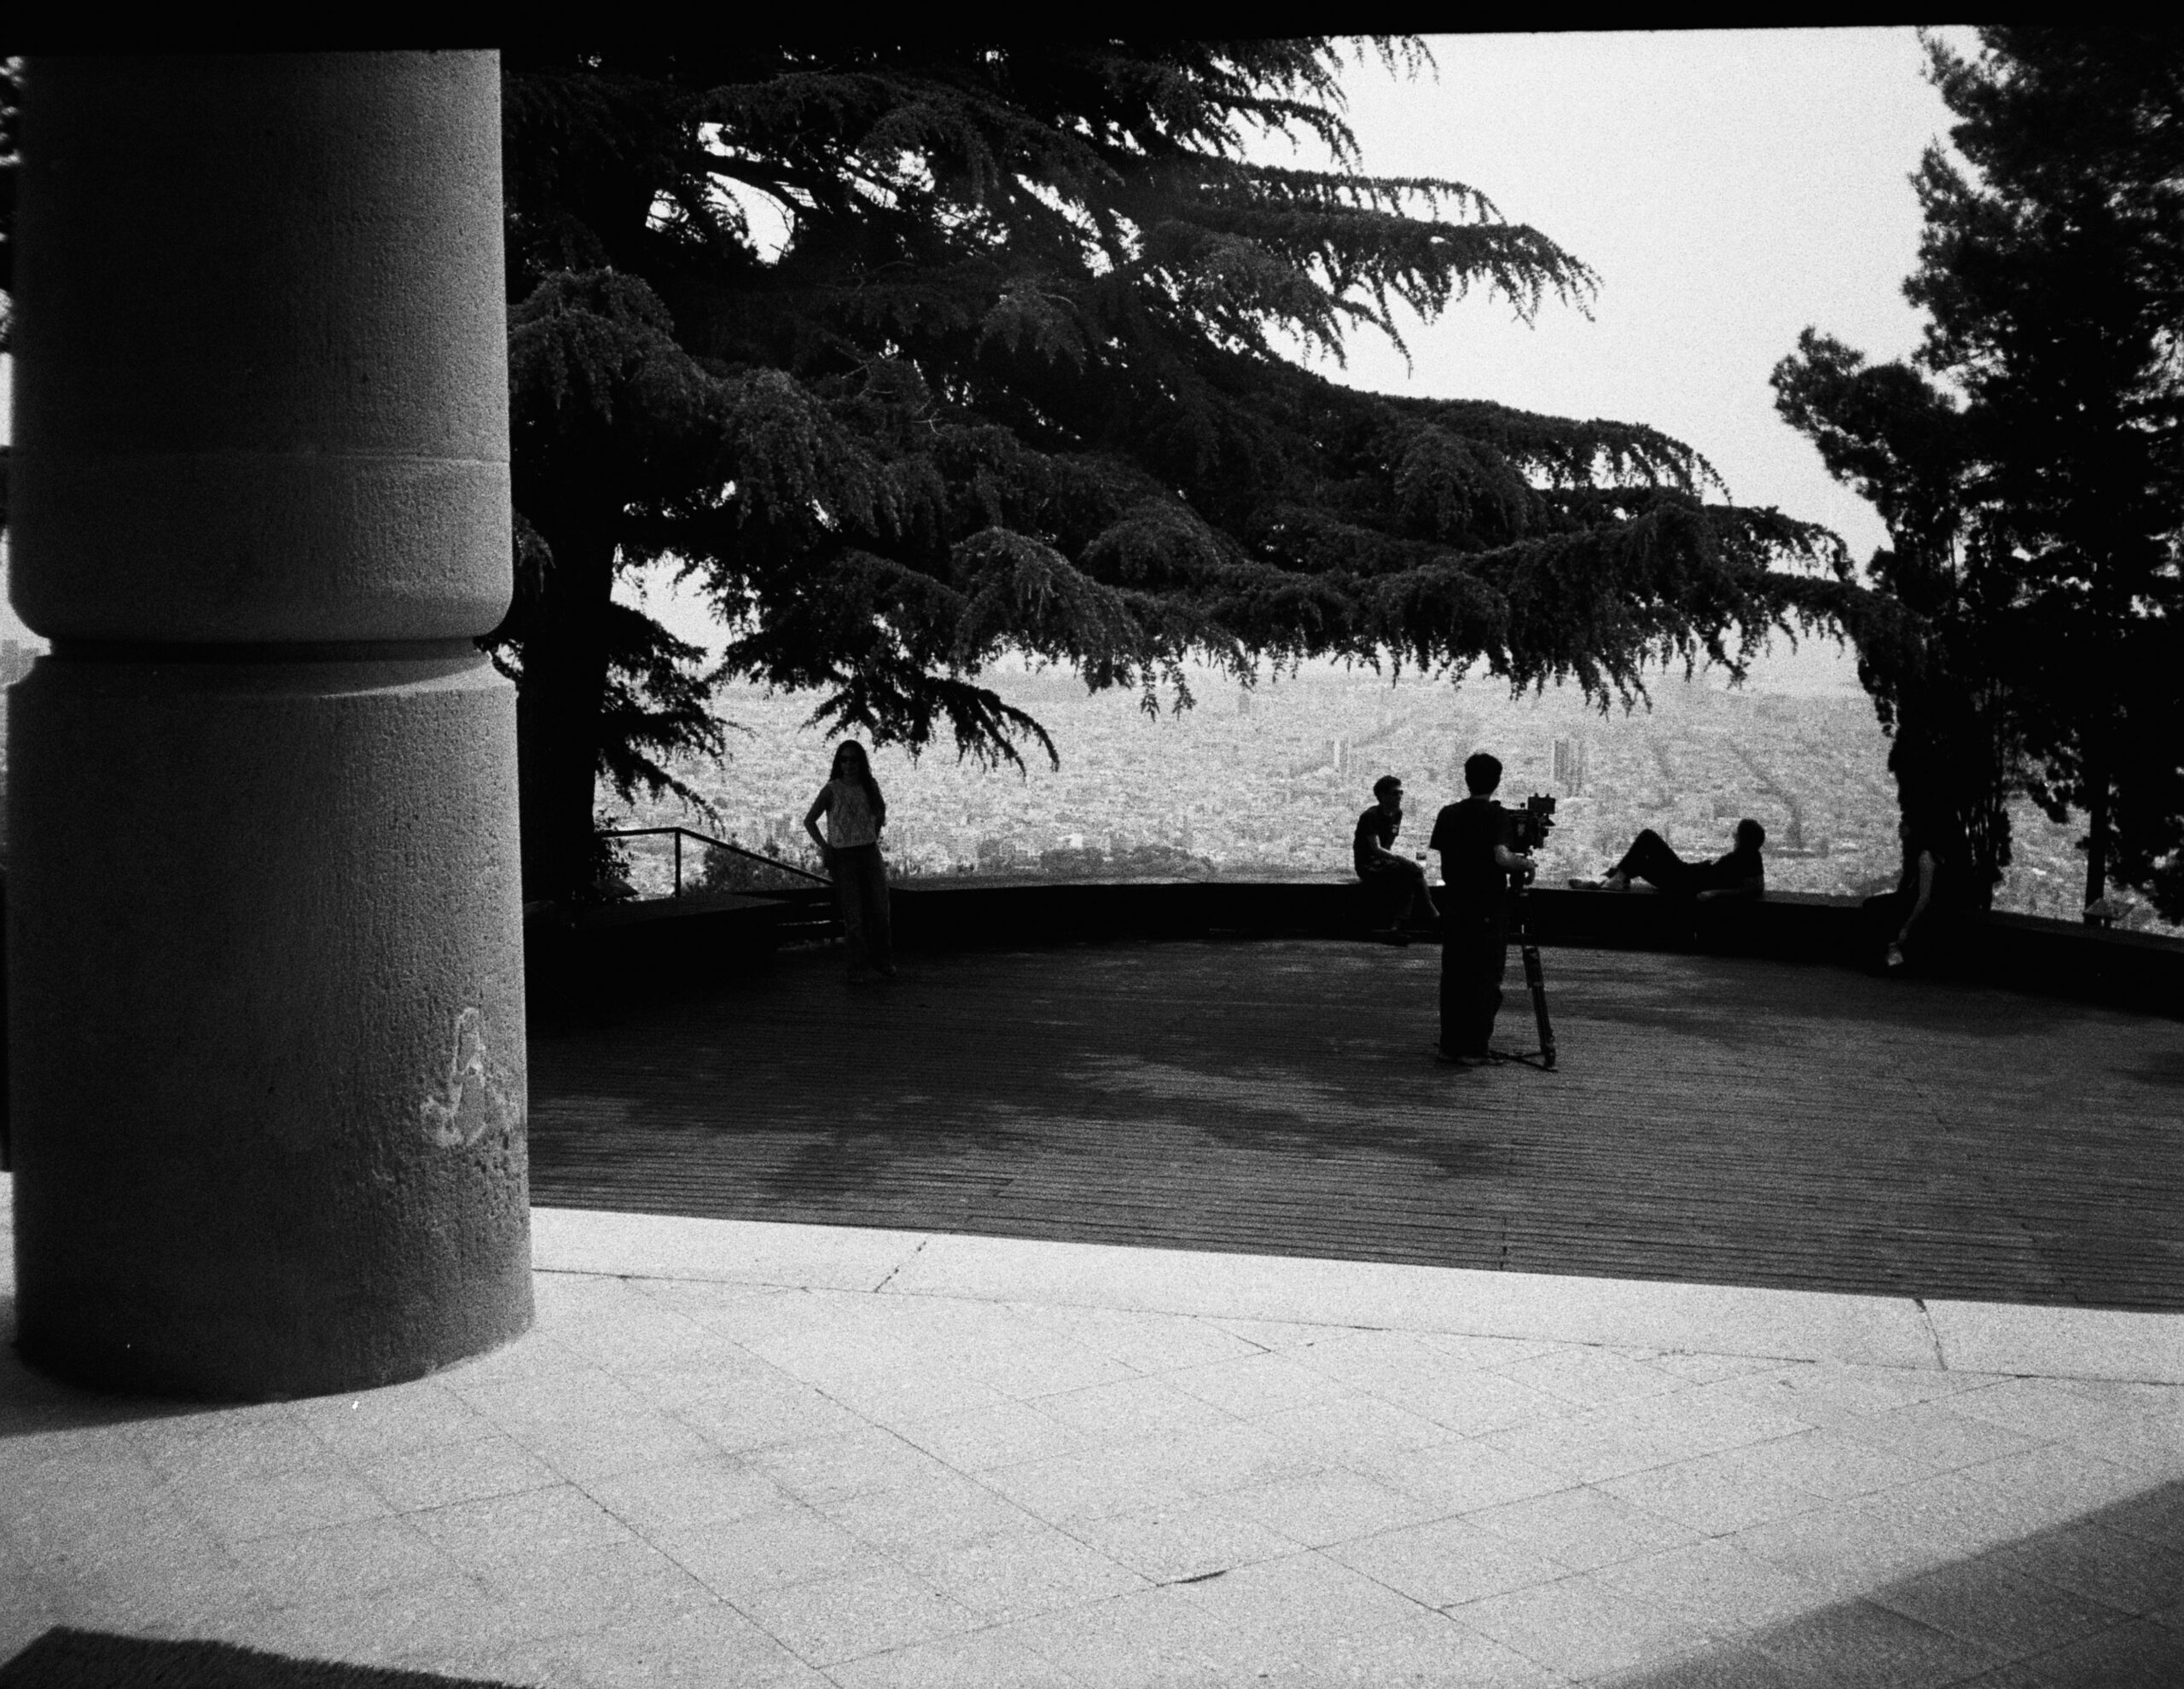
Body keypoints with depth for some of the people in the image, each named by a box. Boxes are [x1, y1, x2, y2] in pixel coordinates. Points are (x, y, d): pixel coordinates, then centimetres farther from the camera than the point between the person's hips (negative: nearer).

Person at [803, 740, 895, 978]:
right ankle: (857, 965, 7)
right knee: (853, 914, -1)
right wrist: (824, 847, -6)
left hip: (870, 853, 3)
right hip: (844, 857, -3)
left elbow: (881, 811, 24)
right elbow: (809, 820, -1)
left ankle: (881, 959, 19)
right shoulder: (832, 789, -7)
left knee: (879, 909, 4)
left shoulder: (870, 785, 4)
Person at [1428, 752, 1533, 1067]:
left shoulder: (1448, 814, 6)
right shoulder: (1497, 816, -9)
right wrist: (1525, 864, -4)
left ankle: (1450, 1045, 12)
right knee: (1485, 980, 1)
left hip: (1453, 907, 5)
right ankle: (1474, 1049, -1)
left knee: (1453, 978, 10)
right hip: (1488, 911, -5)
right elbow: (1502, 857, -21)